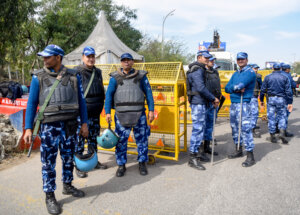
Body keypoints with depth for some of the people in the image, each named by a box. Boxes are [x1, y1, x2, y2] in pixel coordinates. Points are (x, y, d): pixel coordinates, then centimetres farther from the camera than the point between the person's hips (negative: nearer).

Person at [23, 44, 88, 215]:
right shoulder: (39, 77, 0)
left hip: (70, 125, 2)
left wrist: (84, 123, 3)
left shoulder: (73, 76, 5)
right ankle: (50, 197, 17)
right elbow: (32, 103, 0)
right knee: (49, 162, 3)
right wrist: (28, 128, -5)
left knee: (69, 158, 15)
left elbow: (81, 100, 7)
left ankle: (68, 186, 35)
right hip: (49, 126, -2)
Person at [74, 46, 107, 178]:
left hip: (95, 113, 6)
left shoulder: (97, 72, 12)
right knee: (79, 139, 1)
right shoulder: (77, 72, -9)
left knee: (93, 138, 17)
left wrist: (101, 105, 19)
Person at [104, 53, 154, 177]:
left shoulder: (141, 76, 9)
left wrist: (151, 110, 2)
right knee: (121, 140, 2)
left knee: (142, 139, 5)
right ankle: (121, 165, 18)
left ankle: (142, 163, 22)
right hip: (121, 114, 0)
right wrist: (107, 112, -3)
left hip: (139, 114, 1)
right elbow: (108, 95, 5)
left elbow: (148, 93, 8)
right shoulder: (115, 77, 8)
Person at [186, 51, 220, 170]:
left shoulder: (201, 70, 20)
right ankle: (192, 158, -3)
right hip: (198, 103, -11)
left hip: (201, 103, 11)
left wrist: (212, 101, 13)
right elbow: (201, 88, -23)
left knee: (201, 128, 16)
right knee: (198, 129, -9)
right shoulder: (197, 70, -13)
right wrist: (213, 98, -15)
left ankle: (199, 152, 28)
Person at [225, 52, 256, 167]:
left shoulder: (250, 72, -5)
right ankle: (238, 150, 30)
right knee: (235, 127, 14)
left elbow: (240, 85, -19)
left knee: (245, 128, -10)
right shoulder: (235, 74, 18)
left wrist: (233, 87, 0)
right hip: (233, 104, 8)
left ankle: (250, 156, -3)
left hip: (243, 104, -8)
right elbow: (227, 88, 8)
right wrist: (237, 88, -9)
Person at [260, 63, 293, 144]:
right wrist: (290, 103, 2)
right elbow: (288, 91, -1)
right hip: (281, 99, 0)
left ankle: (272, 135, 9)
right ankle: (282, 132, -7)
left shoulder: (267, 77, 2)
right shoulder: (285, 78, 2)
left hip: (271, 99, 0)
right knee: (282, 116, 10)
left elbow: (263, 90, 1)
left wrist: (261, 100, 10)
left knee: (271, 117, 5)